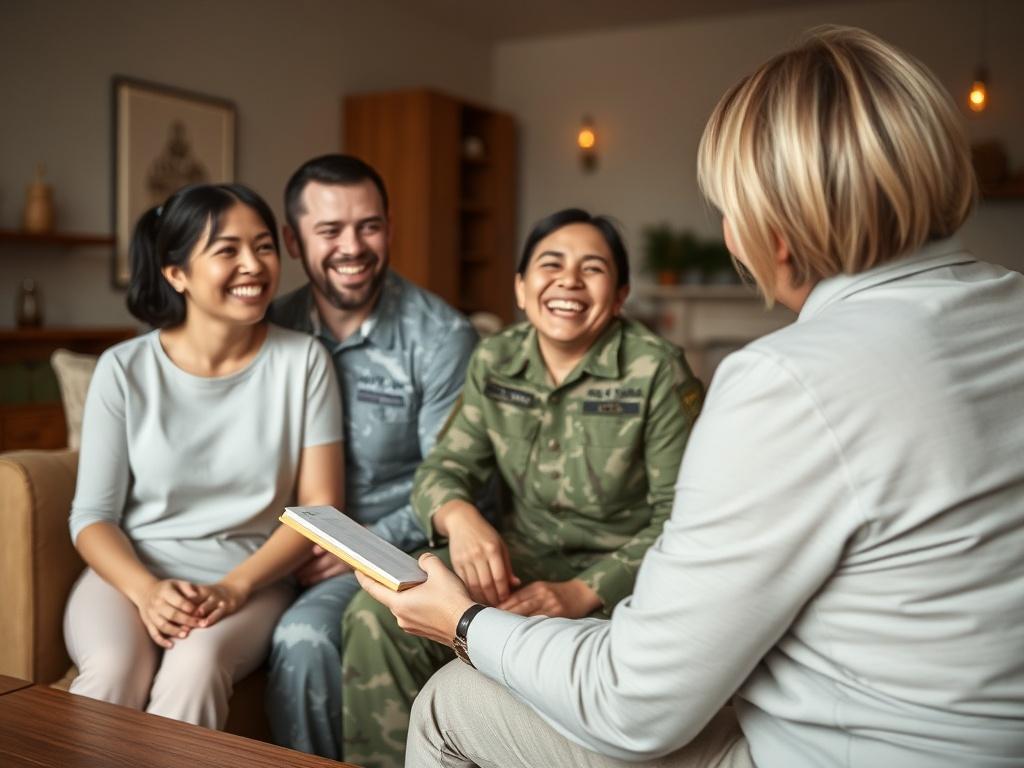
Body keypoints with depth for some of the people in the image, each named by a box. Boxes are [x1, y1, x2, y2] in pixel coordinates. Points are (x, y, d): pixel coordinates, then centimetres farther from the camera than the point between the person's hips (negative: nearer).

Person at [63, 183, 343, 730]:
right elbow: (92, 515, 1)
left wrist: (234, 587, -15)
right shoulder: (124, 369, -1)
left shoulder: (302, 360, -2)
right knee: (113, 670, -32)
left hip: (248, 582, 0)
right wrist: (146, 591, -19)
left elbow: (320, 504, -2)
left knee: (197, 665, -33)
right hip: (131, 574, 1)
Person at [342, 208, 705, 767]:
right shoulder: (494, 362, 1)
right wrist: (460, 516, -24)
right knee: (376, 615, -17)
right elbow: (444, 467, 2)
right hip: (522, 558, 4)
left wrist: (585, 593, -27)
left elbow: (681, 519, -13)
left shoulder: (657, 373, -13)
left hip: (622, 573, -4)